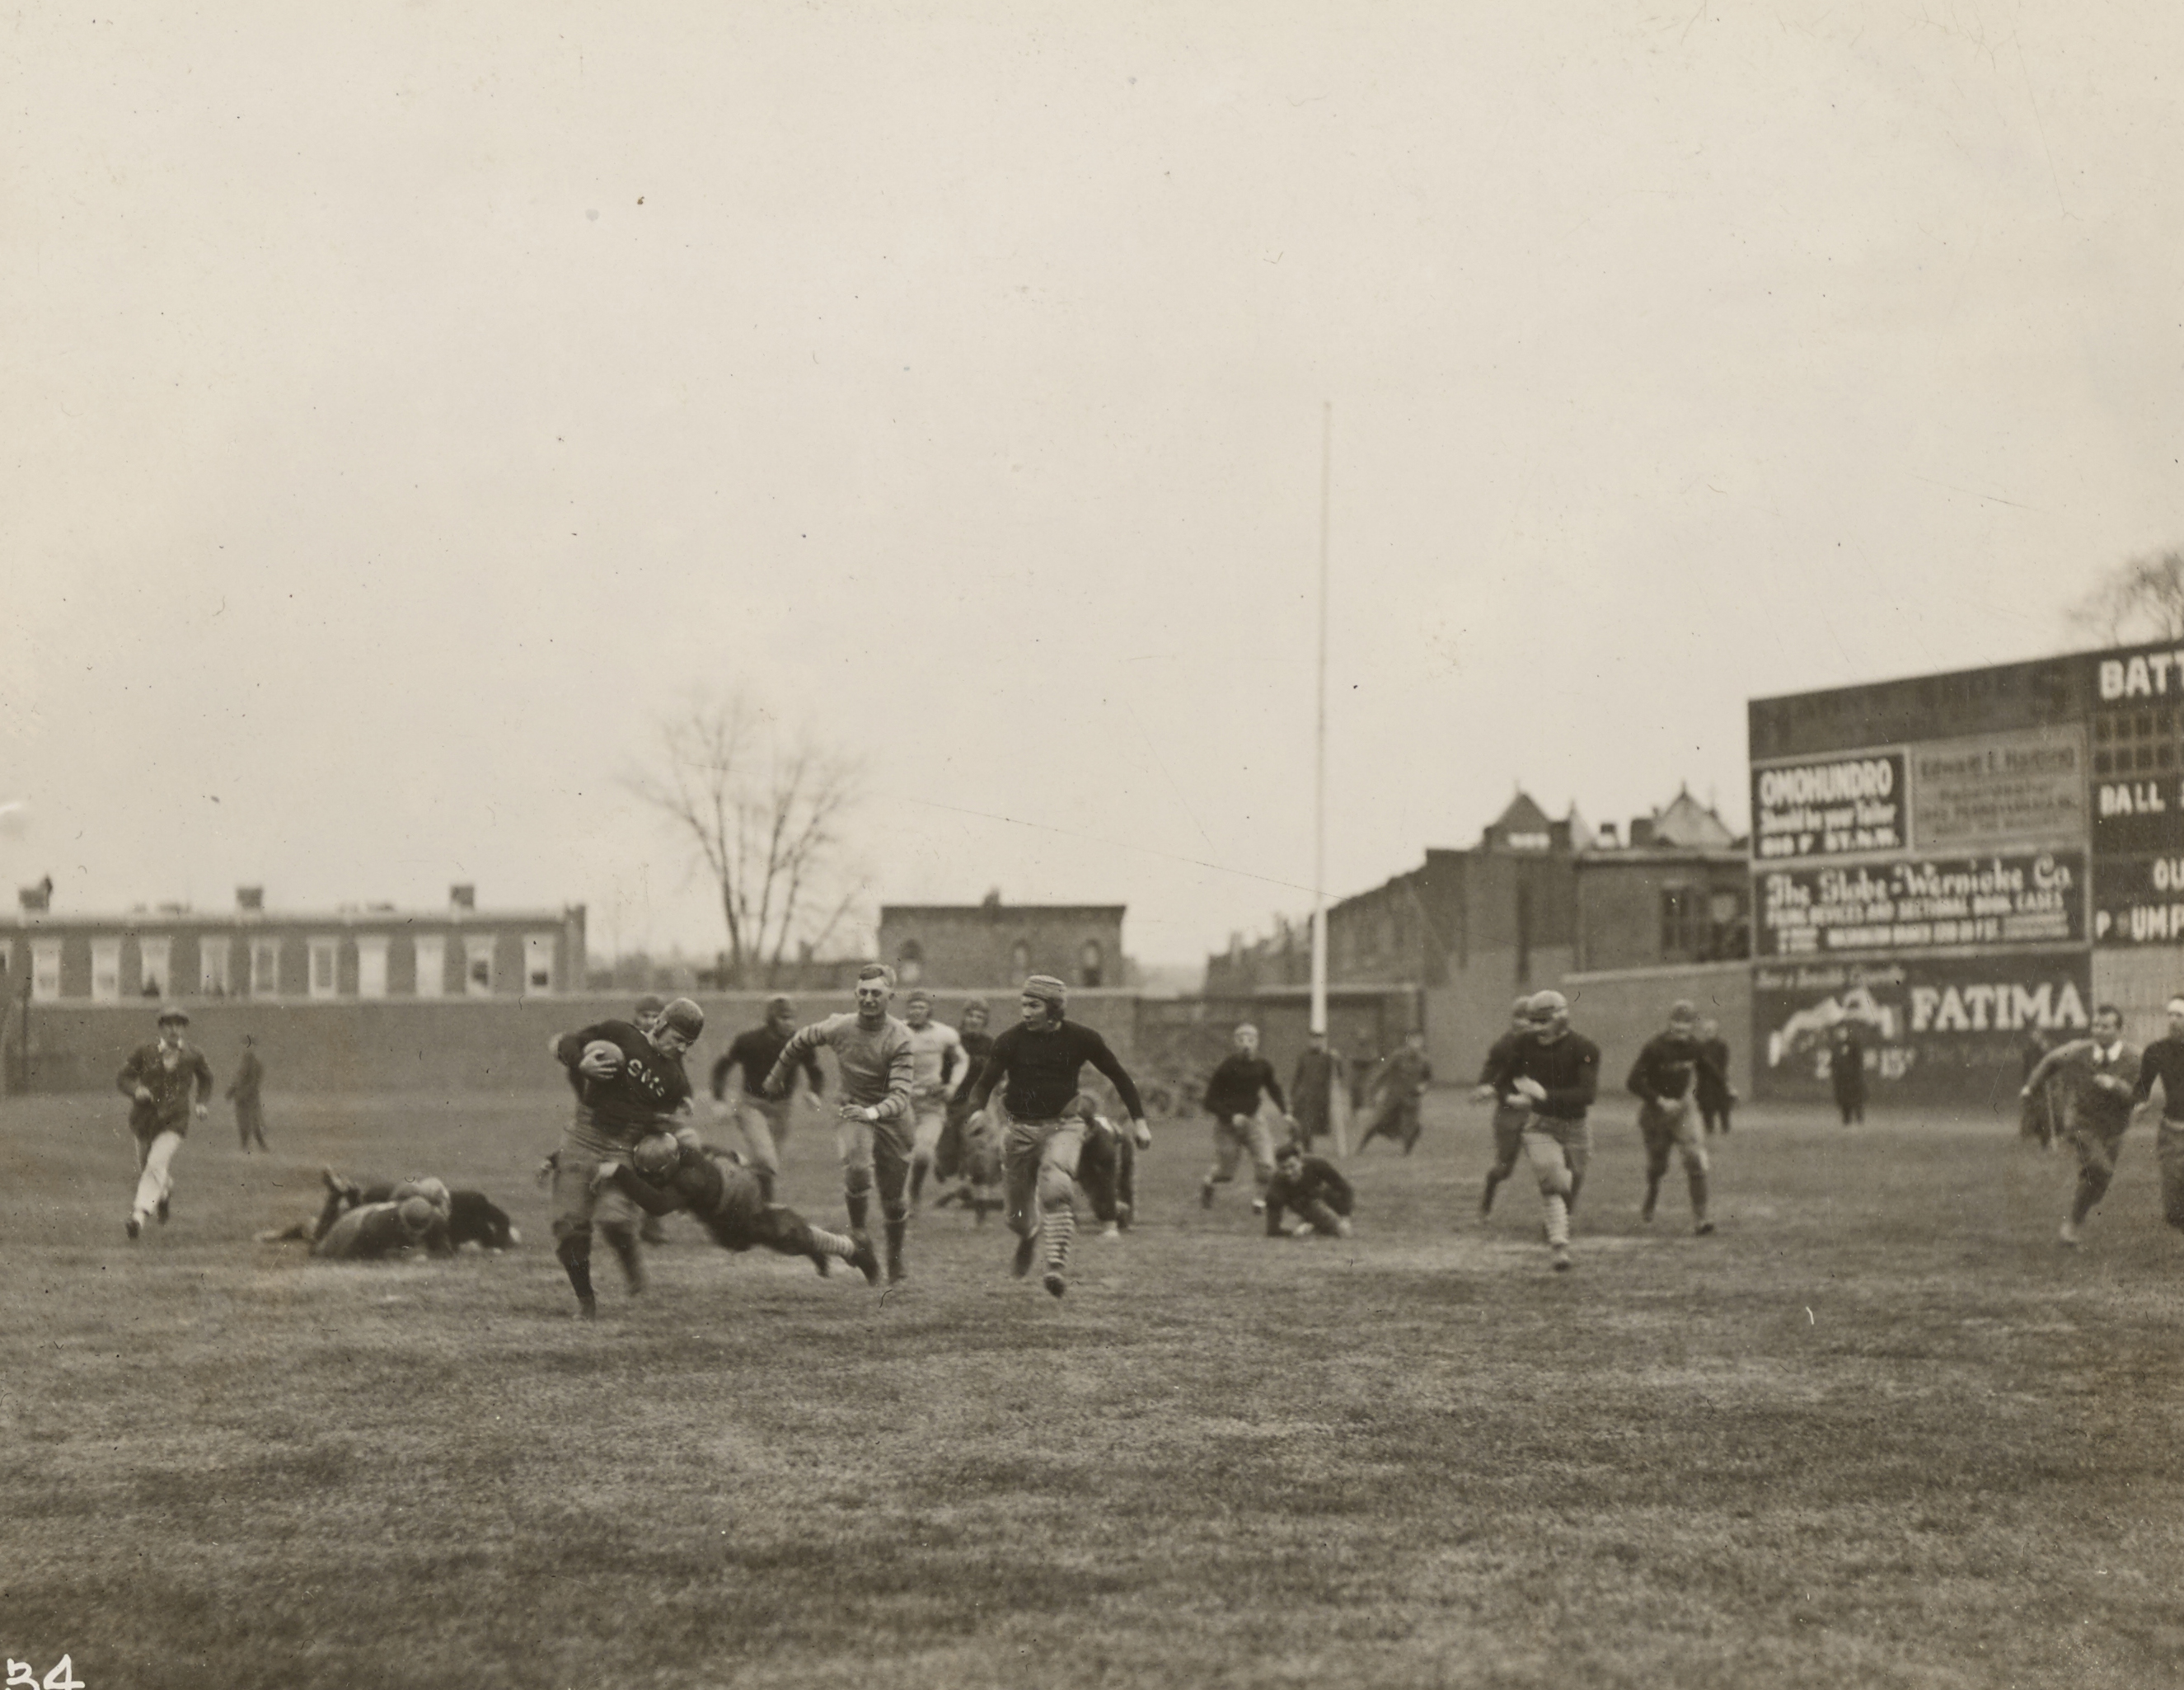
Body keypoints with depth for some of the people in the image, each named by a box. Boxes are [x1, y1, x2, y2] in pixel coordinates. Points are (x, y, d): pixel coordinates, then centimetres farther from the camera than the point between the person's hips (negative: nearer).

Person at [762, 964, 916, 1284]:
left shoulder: (900, 1038, -17)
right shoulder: (839, 1028, -9)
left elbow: (900, 1095, -25)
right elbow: (801, 1040, 12)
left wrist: (874, 1113, -45)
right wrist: (777, 1075, 23)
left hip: (891, 1118, 0)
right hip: (852, 1112, 0)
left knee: (893, 1197, 9)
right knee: (857, 1166, -31)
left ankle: (896, 1258, 34)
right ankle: (856, 1230, -7)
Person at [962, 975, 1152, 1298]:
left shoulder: (1081, 1039, -4)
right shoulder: (1011, 1041, -5)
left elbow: (1119, 1077, 9)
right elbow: (984, 1083, -5)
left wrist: (1139, 1120, 7)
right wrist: (978, 1111, -28)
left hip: (1063, 1126, -1)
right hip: (1021, 1129, 1)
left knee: (1056, 1186, -30)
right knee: (1018, 1216, 7)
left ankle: (1058, 1267, -36)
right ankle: (1029, 1235, 45)